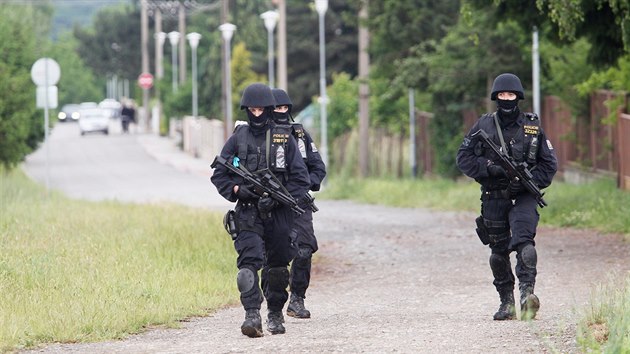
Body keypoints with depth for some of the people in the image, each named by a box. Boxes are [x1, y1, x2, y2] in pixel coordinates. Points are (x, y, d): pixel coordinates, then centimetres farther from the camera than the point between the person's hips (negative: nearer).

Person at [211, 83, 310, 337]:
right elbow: (219, 175, 7)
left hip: (279, 213, 1)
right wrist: (236, 190, -11)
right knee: (249, 261, -17)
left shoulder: (285, 139, 3)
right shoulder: (237, 139, 5)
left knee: (277, 266, 10)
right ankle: (252, 316, -24)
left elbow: (300, 178, 2)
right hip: (248, 211, -1)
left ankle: (275, 315, 26)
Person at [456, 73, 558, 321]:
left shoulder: (532, 126, 3)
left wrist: (532, 181, -10)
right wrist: (491, 169, -14)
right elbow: (464, 158, 0)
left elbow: (549, 163, 7)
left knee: (524, 241, -23)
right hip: (494, 198, 2)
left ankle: (527, 292, -33)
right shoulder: (484, 126, 3)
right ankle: (507, 302, 18)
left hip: (524, 197, -2)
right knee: (499, 250, 7)